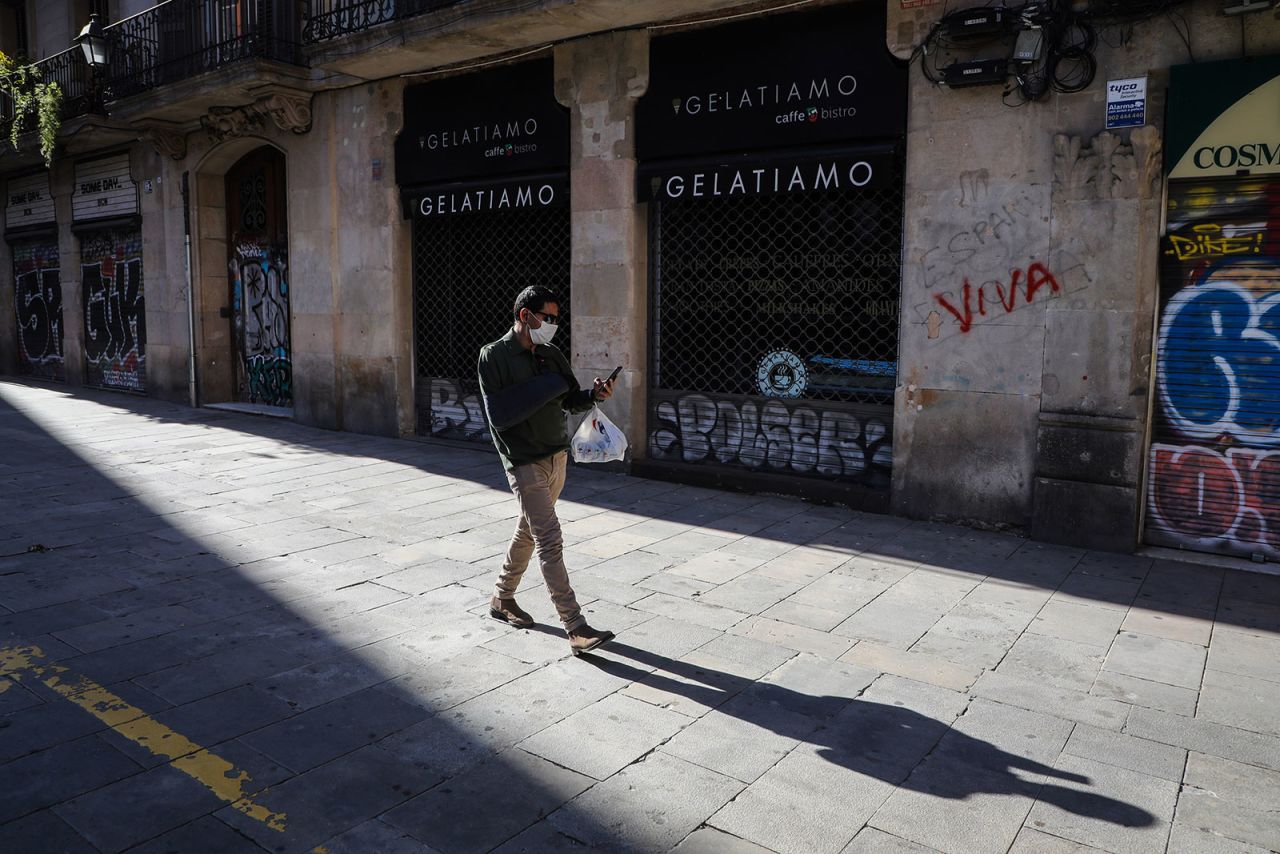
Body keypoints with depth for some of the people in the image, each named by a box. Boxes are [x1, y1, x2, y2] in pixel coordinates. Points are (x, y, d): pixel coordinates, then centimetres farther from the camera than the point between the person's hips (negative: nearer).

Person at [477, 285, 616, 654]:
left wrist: (594, 394, -10)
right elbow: (499, 414, -17)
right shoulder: (494, 356, -11)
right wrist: (546, 388, -18)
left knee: (528, 532, 18)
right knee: (550, 541, -11)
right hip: (525, 463, -7)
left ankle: (502, 599, 37)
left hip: (557, 457, 7)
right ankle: (576, 628, -10)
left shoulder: (551, 355, 7)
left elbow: (572, 400, 11)